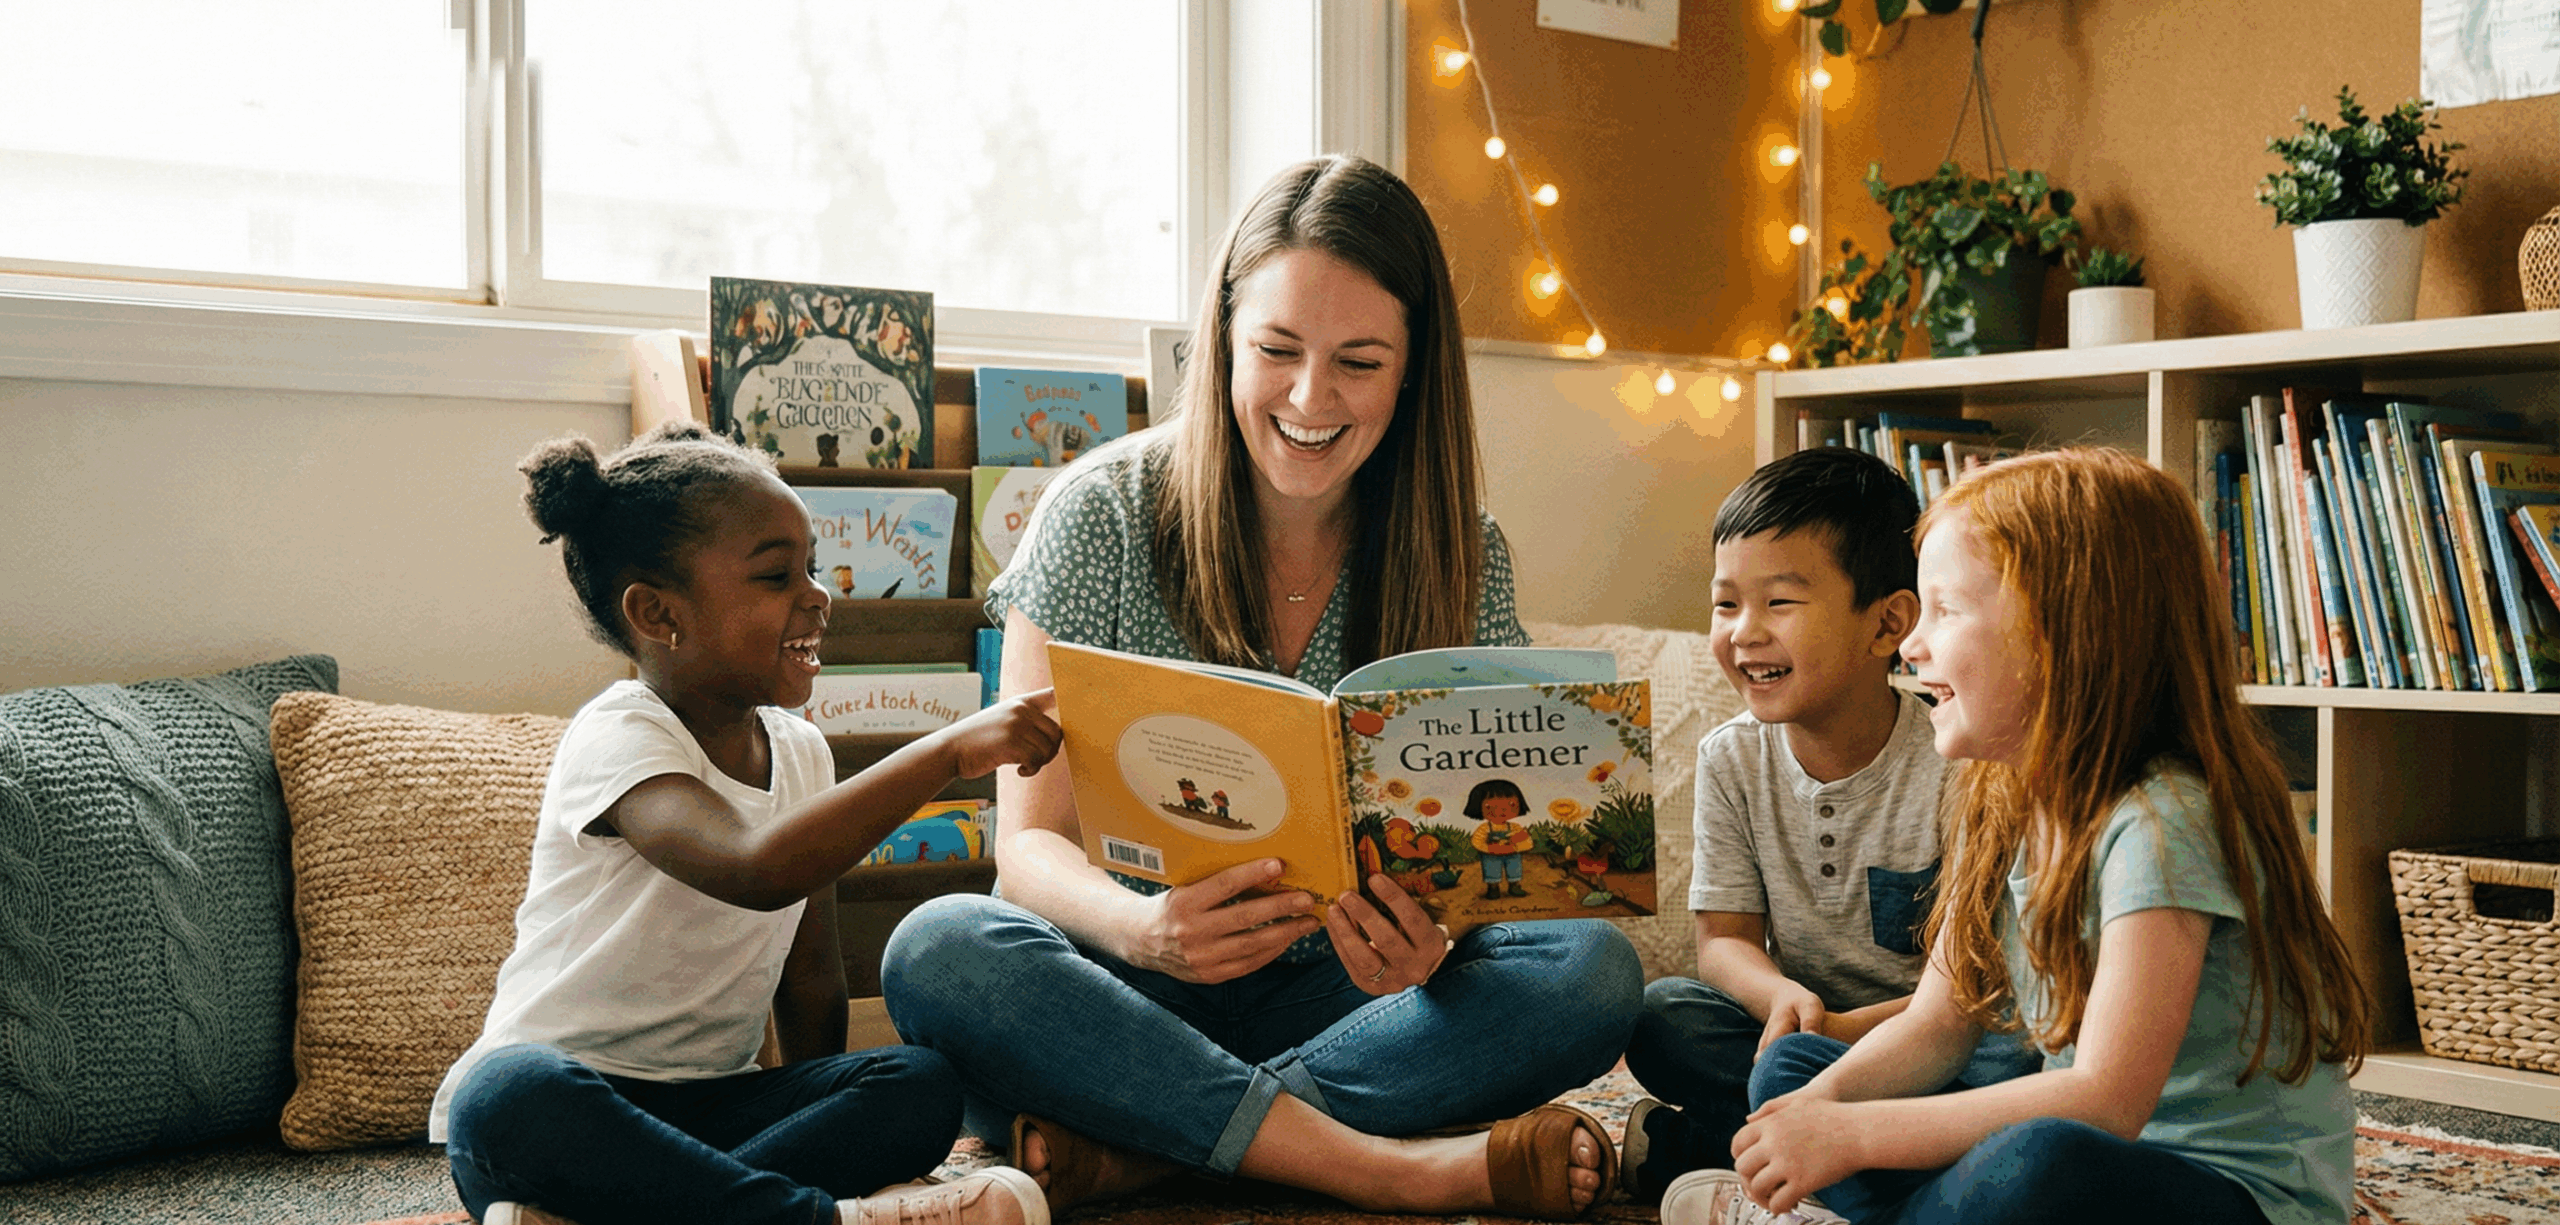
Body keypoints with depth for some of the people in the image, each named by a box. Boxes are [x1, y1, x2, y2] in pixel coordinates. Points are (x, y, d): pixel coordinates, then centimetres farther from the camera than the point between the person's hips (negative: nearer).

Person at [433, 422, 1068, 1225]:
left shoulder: (799, 751, 8)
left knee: (922, 1088, -18)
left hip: (709, 1105, 6)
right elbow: (758, 870, -36)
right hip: (572, 1100, -6)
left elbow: (810, 974, 11)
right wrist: (948, 752, -35)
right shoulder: (619, 740, -16)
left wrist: (829, 1117, -1)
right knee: (509, 1096, -40)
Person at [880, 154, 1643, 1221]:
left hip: (1328, 994, 2)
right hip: (1129, 993, -1)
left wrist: (1427, 941, -28)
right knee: (937, 950, -32)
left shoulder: (1458, 554, 0)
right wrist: (1139, 928, -33)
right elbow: (1031, 841, -9)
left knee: (1594, 970, -23)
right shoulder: (1104, 512, -7)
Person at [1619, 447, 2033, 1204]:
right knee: (1663, 1015, -22)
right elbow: (1725, 938, 0)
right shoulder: (1731, 760, -2)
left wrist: (1849, 1027, -30)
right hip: (1802, 1028, 3)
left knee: (2017, 1071, -34)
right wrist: (1784, 999, -24)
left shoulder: (1952, 766, -15)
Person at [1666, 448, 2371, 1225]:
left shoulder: (2164, 819, -23)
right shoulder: (2000, 805, 5)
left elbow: (2107, 1101, -30)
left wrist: (1850, 1133, -28)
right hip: (2109, 1151, 8)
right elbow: (1939, 1023, 7)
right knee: (1793, 1067, 8)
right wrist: (1823, 1103, -15)